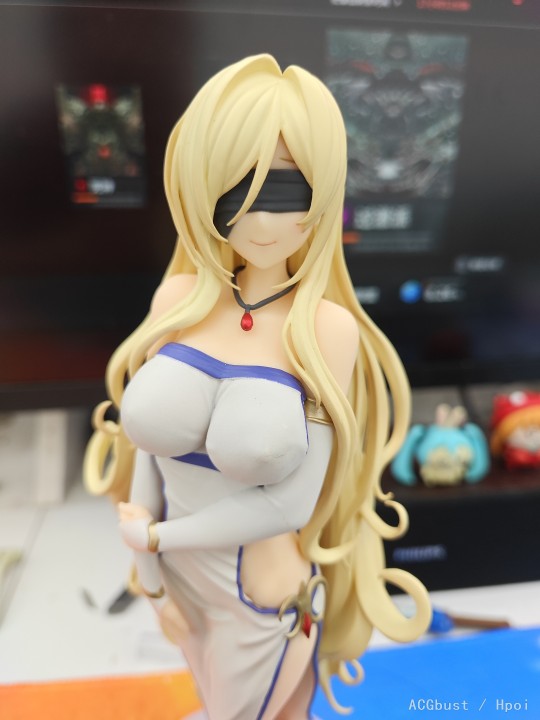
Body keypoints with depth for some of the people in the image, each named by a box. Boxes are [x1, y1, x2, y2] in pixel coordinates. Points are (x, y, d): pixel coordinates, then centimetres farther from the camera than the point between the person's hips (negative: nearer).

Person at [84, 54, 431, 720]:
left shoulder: (329, 328, -24)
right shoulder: (178, 299, -13)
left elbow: (291, 502, -23)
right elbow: (149, 441, -7)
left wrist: (149, 537, -14)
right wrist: (151, 578, 0)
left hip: (262, 593, -4)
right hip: (181, 569, 4)